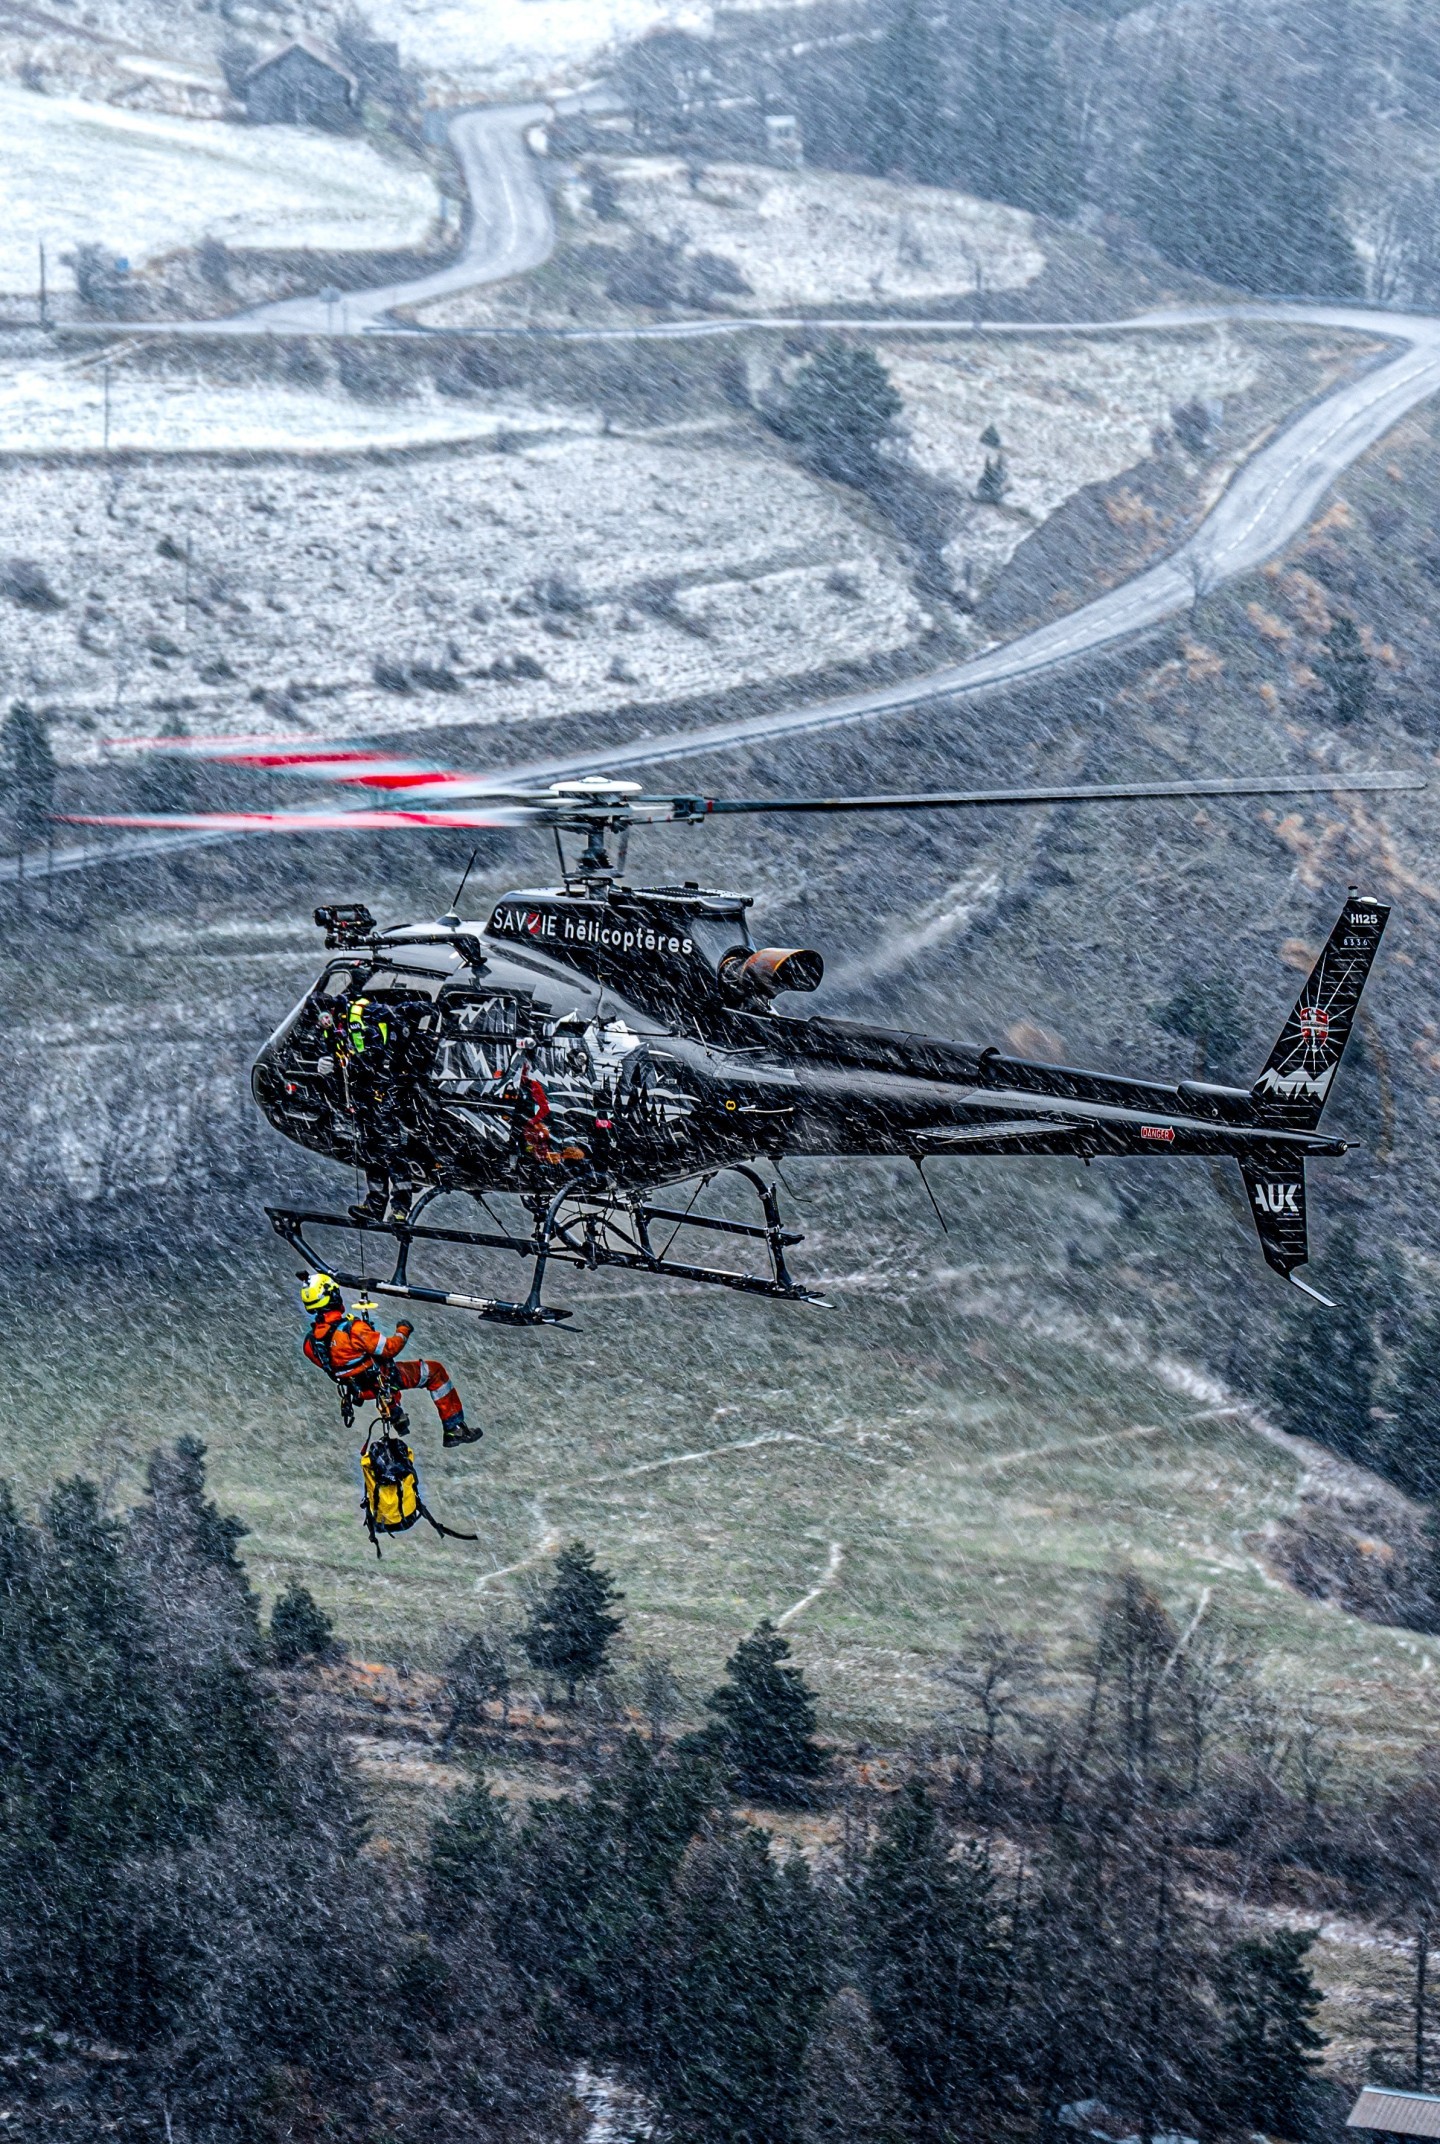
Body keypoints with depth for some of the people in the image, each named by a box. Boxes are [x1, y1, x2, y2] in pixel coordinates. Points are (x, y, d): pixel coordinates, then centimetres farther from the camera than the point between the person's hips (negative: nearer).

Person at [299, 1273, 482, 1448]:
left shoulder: (310, 1343, -15)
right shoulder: (353, 1329, -35)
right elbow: (389, 1349, -25)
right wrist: (402, 1331, -6)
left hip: (360, 1391, 7)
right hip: (381, 1381, -7)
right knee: (435, 1372, 9)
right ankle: (455, 1429, 12)